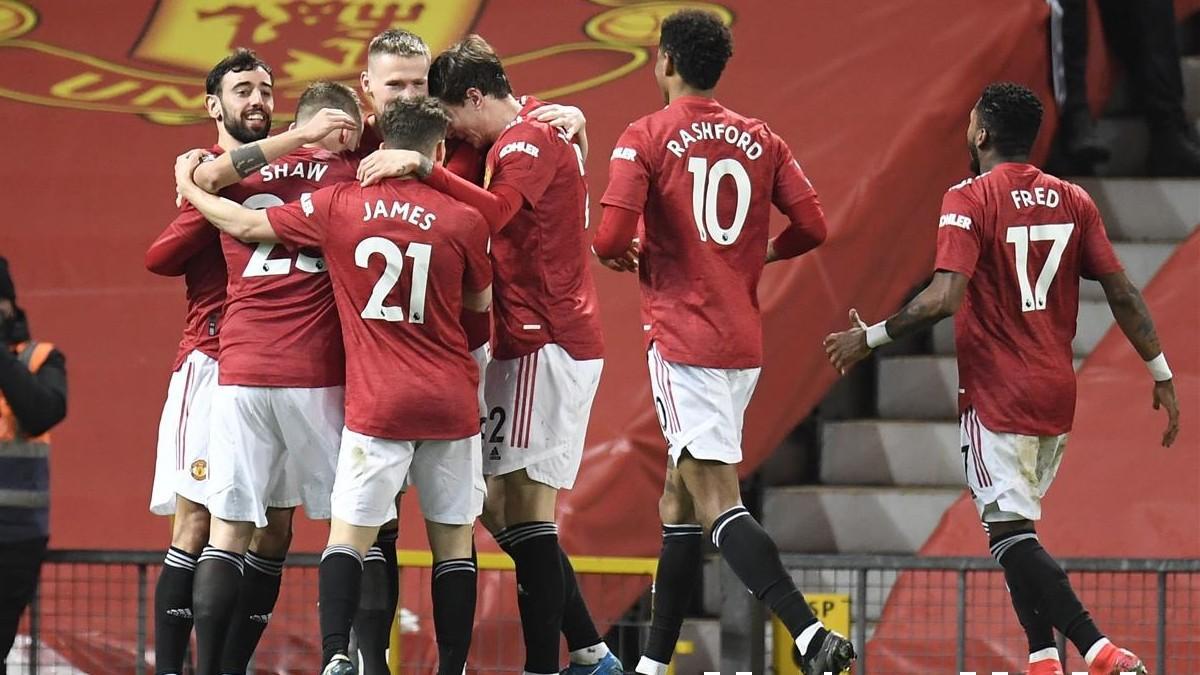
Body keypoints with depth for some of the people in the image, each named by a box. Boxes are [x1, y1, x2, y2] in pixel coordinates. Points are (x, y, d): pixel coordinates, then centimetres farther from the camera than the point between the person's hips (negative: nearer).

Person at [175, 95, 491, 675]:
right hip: (451, 402, 1)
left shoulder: (337, 206, -3)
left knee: (348, 535, 0)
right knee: (453, 540, 9)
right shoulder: (463, 220, -2)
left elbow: (246, 224, 8)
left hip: (377, 404, -1)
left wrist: (189, 188, 25)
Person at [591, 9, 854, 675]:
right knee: (679, 499, 16)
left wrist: (627, 257, 8)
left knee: (716, 502, -13)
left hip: (683, 339, -7)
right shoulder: (761, 140, 9)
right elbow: (811, 226, 5)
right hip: (744, 341, 7)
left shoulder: (645, 138, -6)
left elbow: (611, 239, -16)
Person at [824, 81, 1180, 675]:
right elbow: (1122, 295, 5)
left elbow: (945, 298, -22)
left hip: (998, 396, -6)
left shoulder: (969, 200, -11)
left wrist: (870, 337, -11)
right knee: (1017, 530, 20)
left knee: (1012, 535, -9)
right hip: (1057, 395, 6)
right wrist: (1161, 374, 12)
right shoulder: (1072, 201, 6)